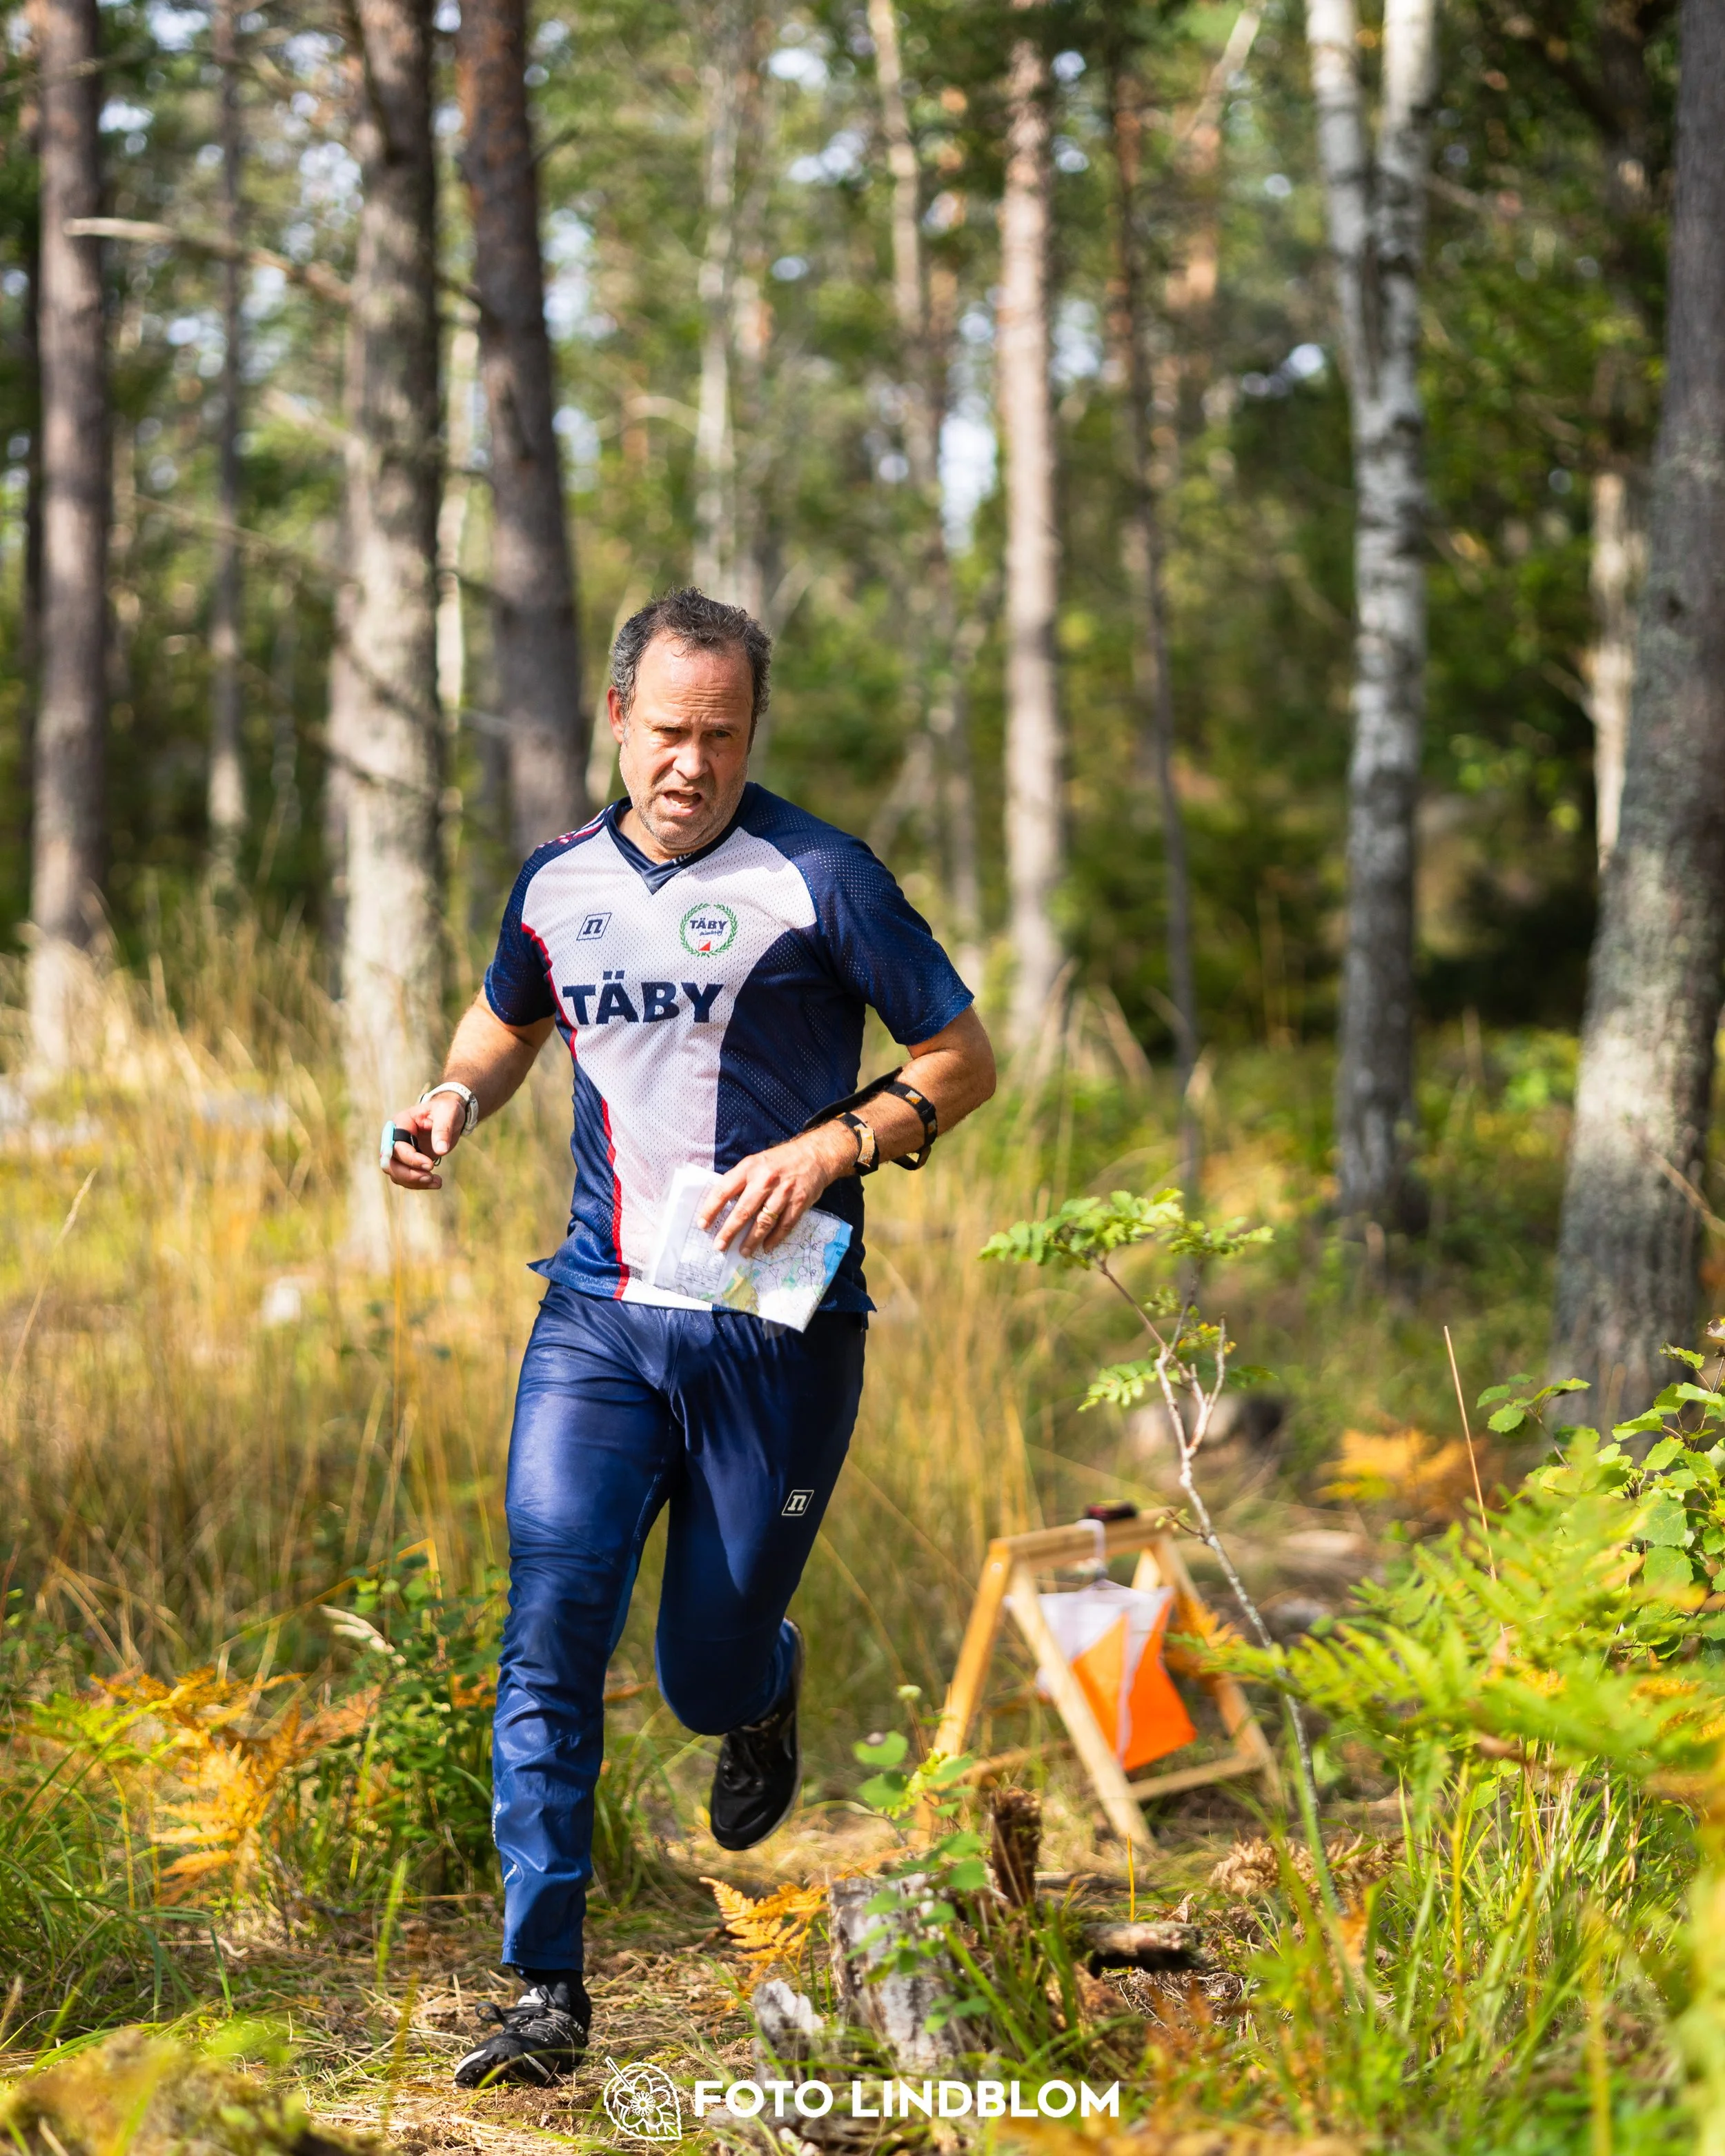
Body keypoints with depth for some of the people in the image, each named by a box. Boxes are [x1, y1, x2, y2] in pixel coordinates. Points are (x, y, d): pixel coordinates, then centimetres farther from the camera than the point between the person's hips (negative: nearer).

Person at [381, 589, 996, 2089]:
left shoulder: (818, 881, -7)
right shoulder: (559, 884, 7)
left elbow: (965, 1061, -2)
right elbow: (512, 1022, 27)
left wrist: (831, 1148, -18)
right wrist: (458, 1098, 5)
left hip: (776, 1330, -3)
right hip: (598, 1316, 3)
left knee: (707, 1678, 5)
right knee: (551, 1637, -11)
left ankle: (766, 1689, 44)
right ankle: (546, 1993, -5)